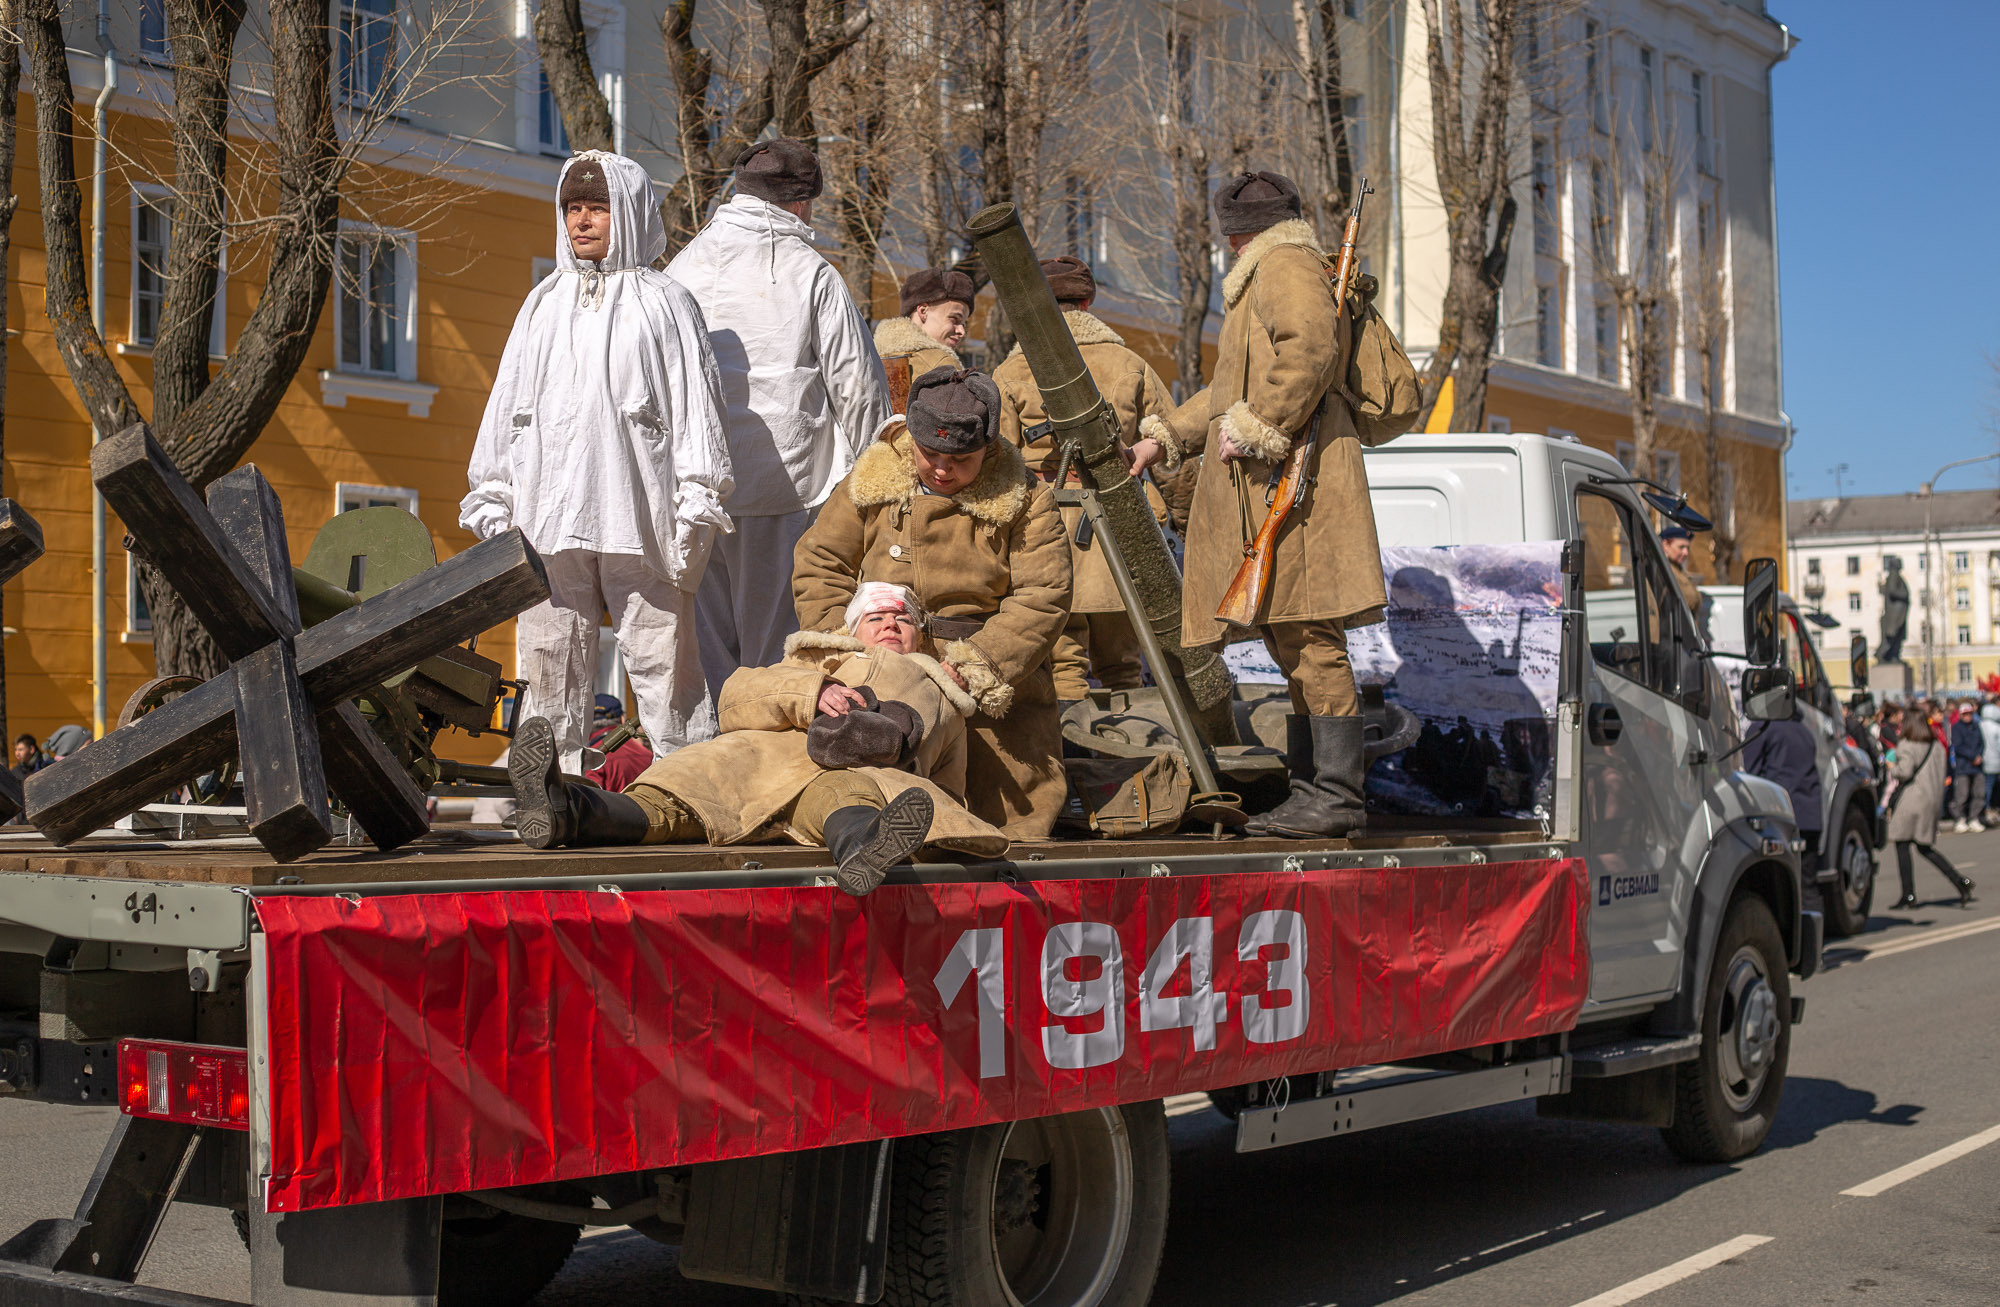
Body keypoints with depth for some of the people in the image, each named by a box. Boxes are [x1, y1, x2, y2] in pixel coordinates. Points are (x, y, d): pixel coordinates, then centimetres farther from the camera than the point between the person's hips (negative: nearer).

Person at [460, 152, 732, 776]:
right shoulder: (544, 304, 19)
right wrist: (492, 501, 14)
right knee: (551, 661, 3)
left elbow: (695, 403, 1)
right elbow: (507, 405, 21)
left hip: (638, 515, -4)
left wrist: (696, 507, -7)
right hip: (550, 516, 4)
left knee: (659, 654, -6)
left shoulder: (663, 302, 6)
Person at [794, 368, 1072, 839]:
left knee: (1017, 825, -8)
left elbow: (1042, 598, -9)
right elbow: (820, 563, 10)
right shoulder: (870, 486, 4)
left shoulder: (1024, 501, -4)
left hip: (996, 688, -1)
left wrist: (982, 663, -21)